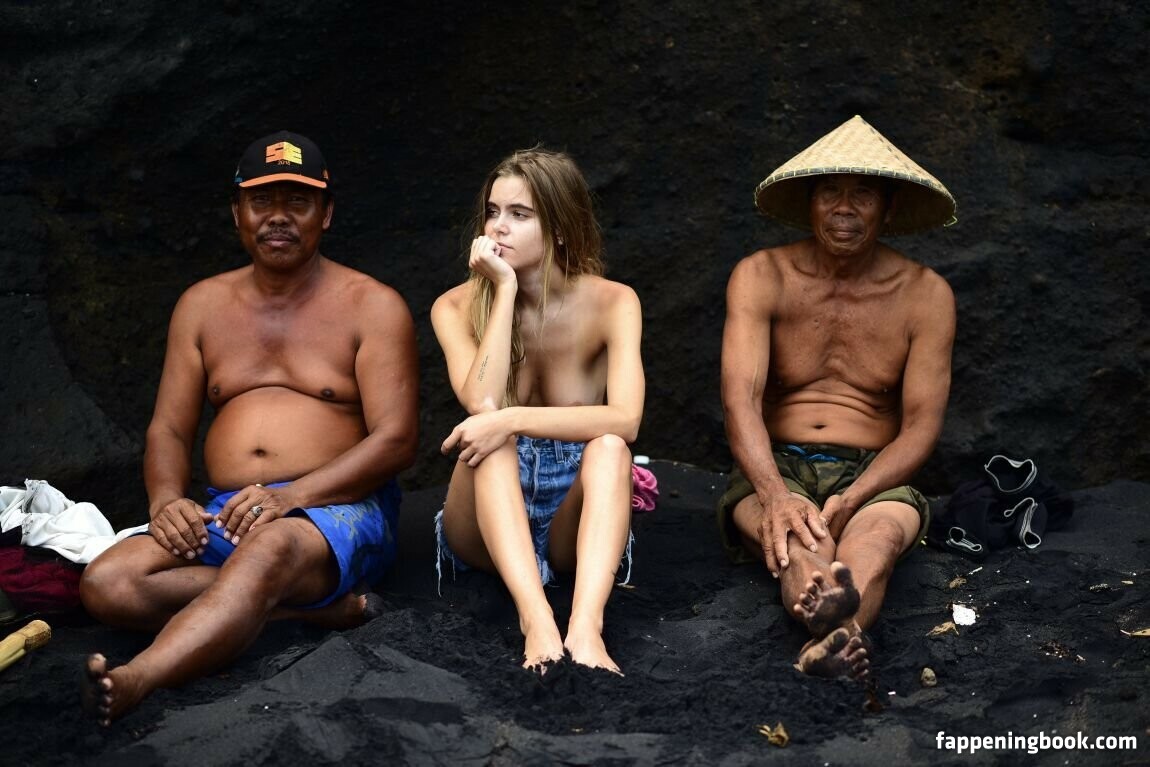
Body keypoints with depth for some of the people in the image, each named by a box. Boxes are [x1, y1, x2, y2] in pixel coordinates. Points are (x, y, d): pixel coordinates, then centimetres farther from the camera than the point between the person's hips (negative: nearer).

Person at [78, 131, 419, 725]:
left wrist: (290, 496, -22)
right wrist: (166, 499, -10)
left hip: (337, 508, -5)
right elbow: (168, 430, 15)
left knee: (266, 549, -41)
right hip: (223, 515, 5)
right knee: (105, 582, -23)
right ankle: (314, 606, -24)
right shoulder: (202, 306, 17)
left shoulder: (371, 307, 3)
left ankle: (135, 679, -59)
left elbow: (395, 440, -7)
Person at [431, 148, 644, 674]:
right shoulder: (457, 307, -4)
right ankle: (536, 621, -50)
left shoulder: (612, 303, -7)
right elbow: (480, 404, -23)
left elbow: (625, 419, -25)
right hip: (489, 524, 1)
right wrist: (505, 290, -21)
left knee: (609, 445, -31)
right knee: (491, 443, -31)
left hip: (572, 513, 0)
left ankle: (585, 627, -51)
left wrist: (512, 419, -35)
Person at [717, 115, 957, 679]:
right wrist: (775, 496, -33)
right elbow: (740, 399, -13)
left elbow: (922, 426, -2)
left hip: (873, 479, 1)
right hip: (775, 469, 0)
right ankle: (836, 620, -70)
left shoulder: (925, 295, 3)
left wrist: (850, 500, -21)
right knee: (794, 537, -37)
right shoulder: (761, 277, 0)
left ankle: (829, 637, -66)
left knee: (883, 530, -36)